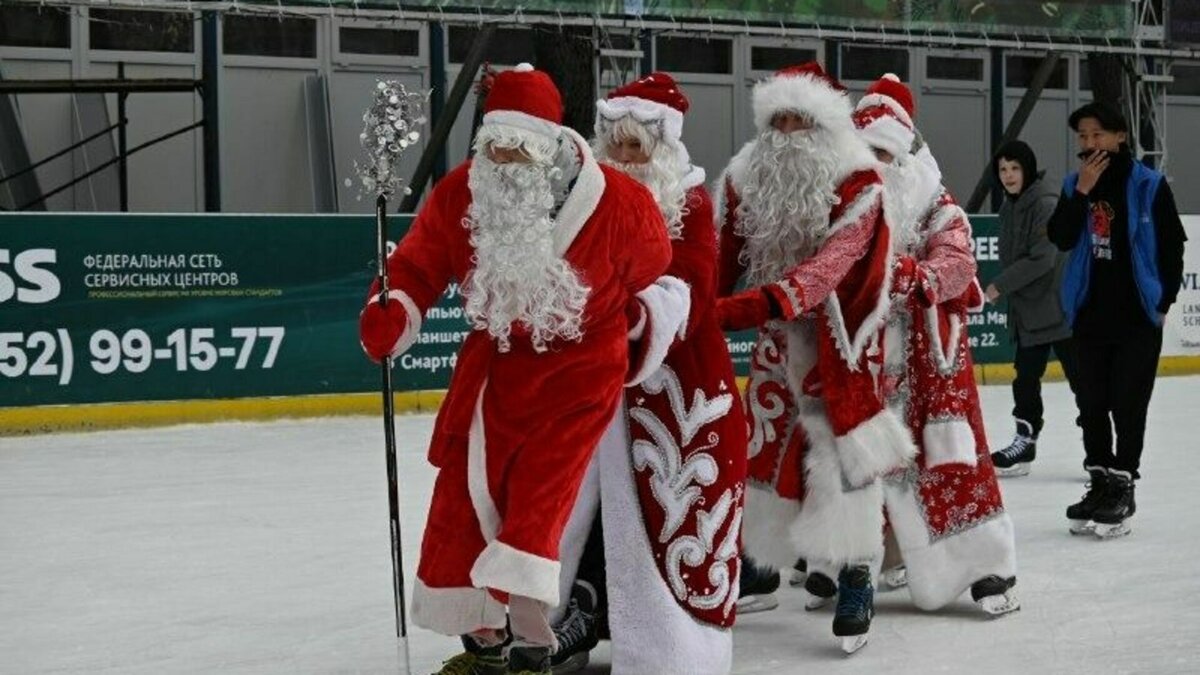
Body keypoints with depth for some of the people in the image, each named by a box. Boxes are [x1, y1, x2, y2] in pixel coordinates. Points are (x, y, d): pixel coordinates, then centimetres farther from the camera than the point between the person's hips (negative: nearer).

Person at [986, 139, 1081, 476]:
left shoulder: (1046, 203, -16)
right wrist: (1003, 291, 7)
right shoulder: (1010, 206, 11)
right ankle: (1025, 441, 20)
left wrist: (1000, 285, -16)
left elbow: (1042, 259, -22)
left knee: (1079, 375, -2)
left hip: (1059, 306, -9)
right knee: (1025, 375, 11)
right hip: (1026, 308, 9)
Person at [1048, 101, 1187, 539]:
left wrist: (1164, 301, -2)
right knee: (1092, 404, 9)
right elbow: (1061, 239, -5)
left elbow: (1172, 247, 0)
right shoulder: (1075, 185, 7)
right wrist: (1083, 191, -13)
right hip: (1090, 315, 4)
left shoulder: (1148, 186, -5)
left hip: (1138, 317, -4)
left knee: (1128, 404, -3)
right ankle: (1100, 482, 19)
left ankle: (1122, 489, 4)